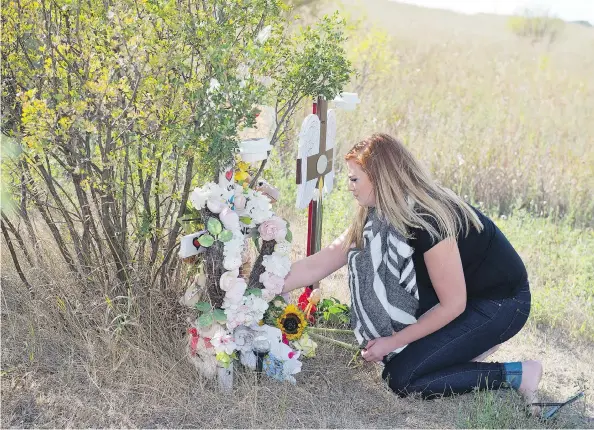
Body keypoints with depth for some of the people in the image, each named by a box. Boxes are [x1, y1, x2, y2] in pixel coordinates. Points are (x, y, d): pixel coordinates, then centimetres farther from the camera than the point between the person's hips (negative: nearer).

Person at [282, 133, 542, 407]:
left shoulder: (430, 221, -29)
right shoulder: (379, 216, -4)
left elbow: (453, 305, -23)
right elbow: (316, 266, -2)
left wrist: (392, 342, -16)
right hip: (463, 293, 9)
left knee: (402, 378, -13)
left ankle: (516, 375, -2)